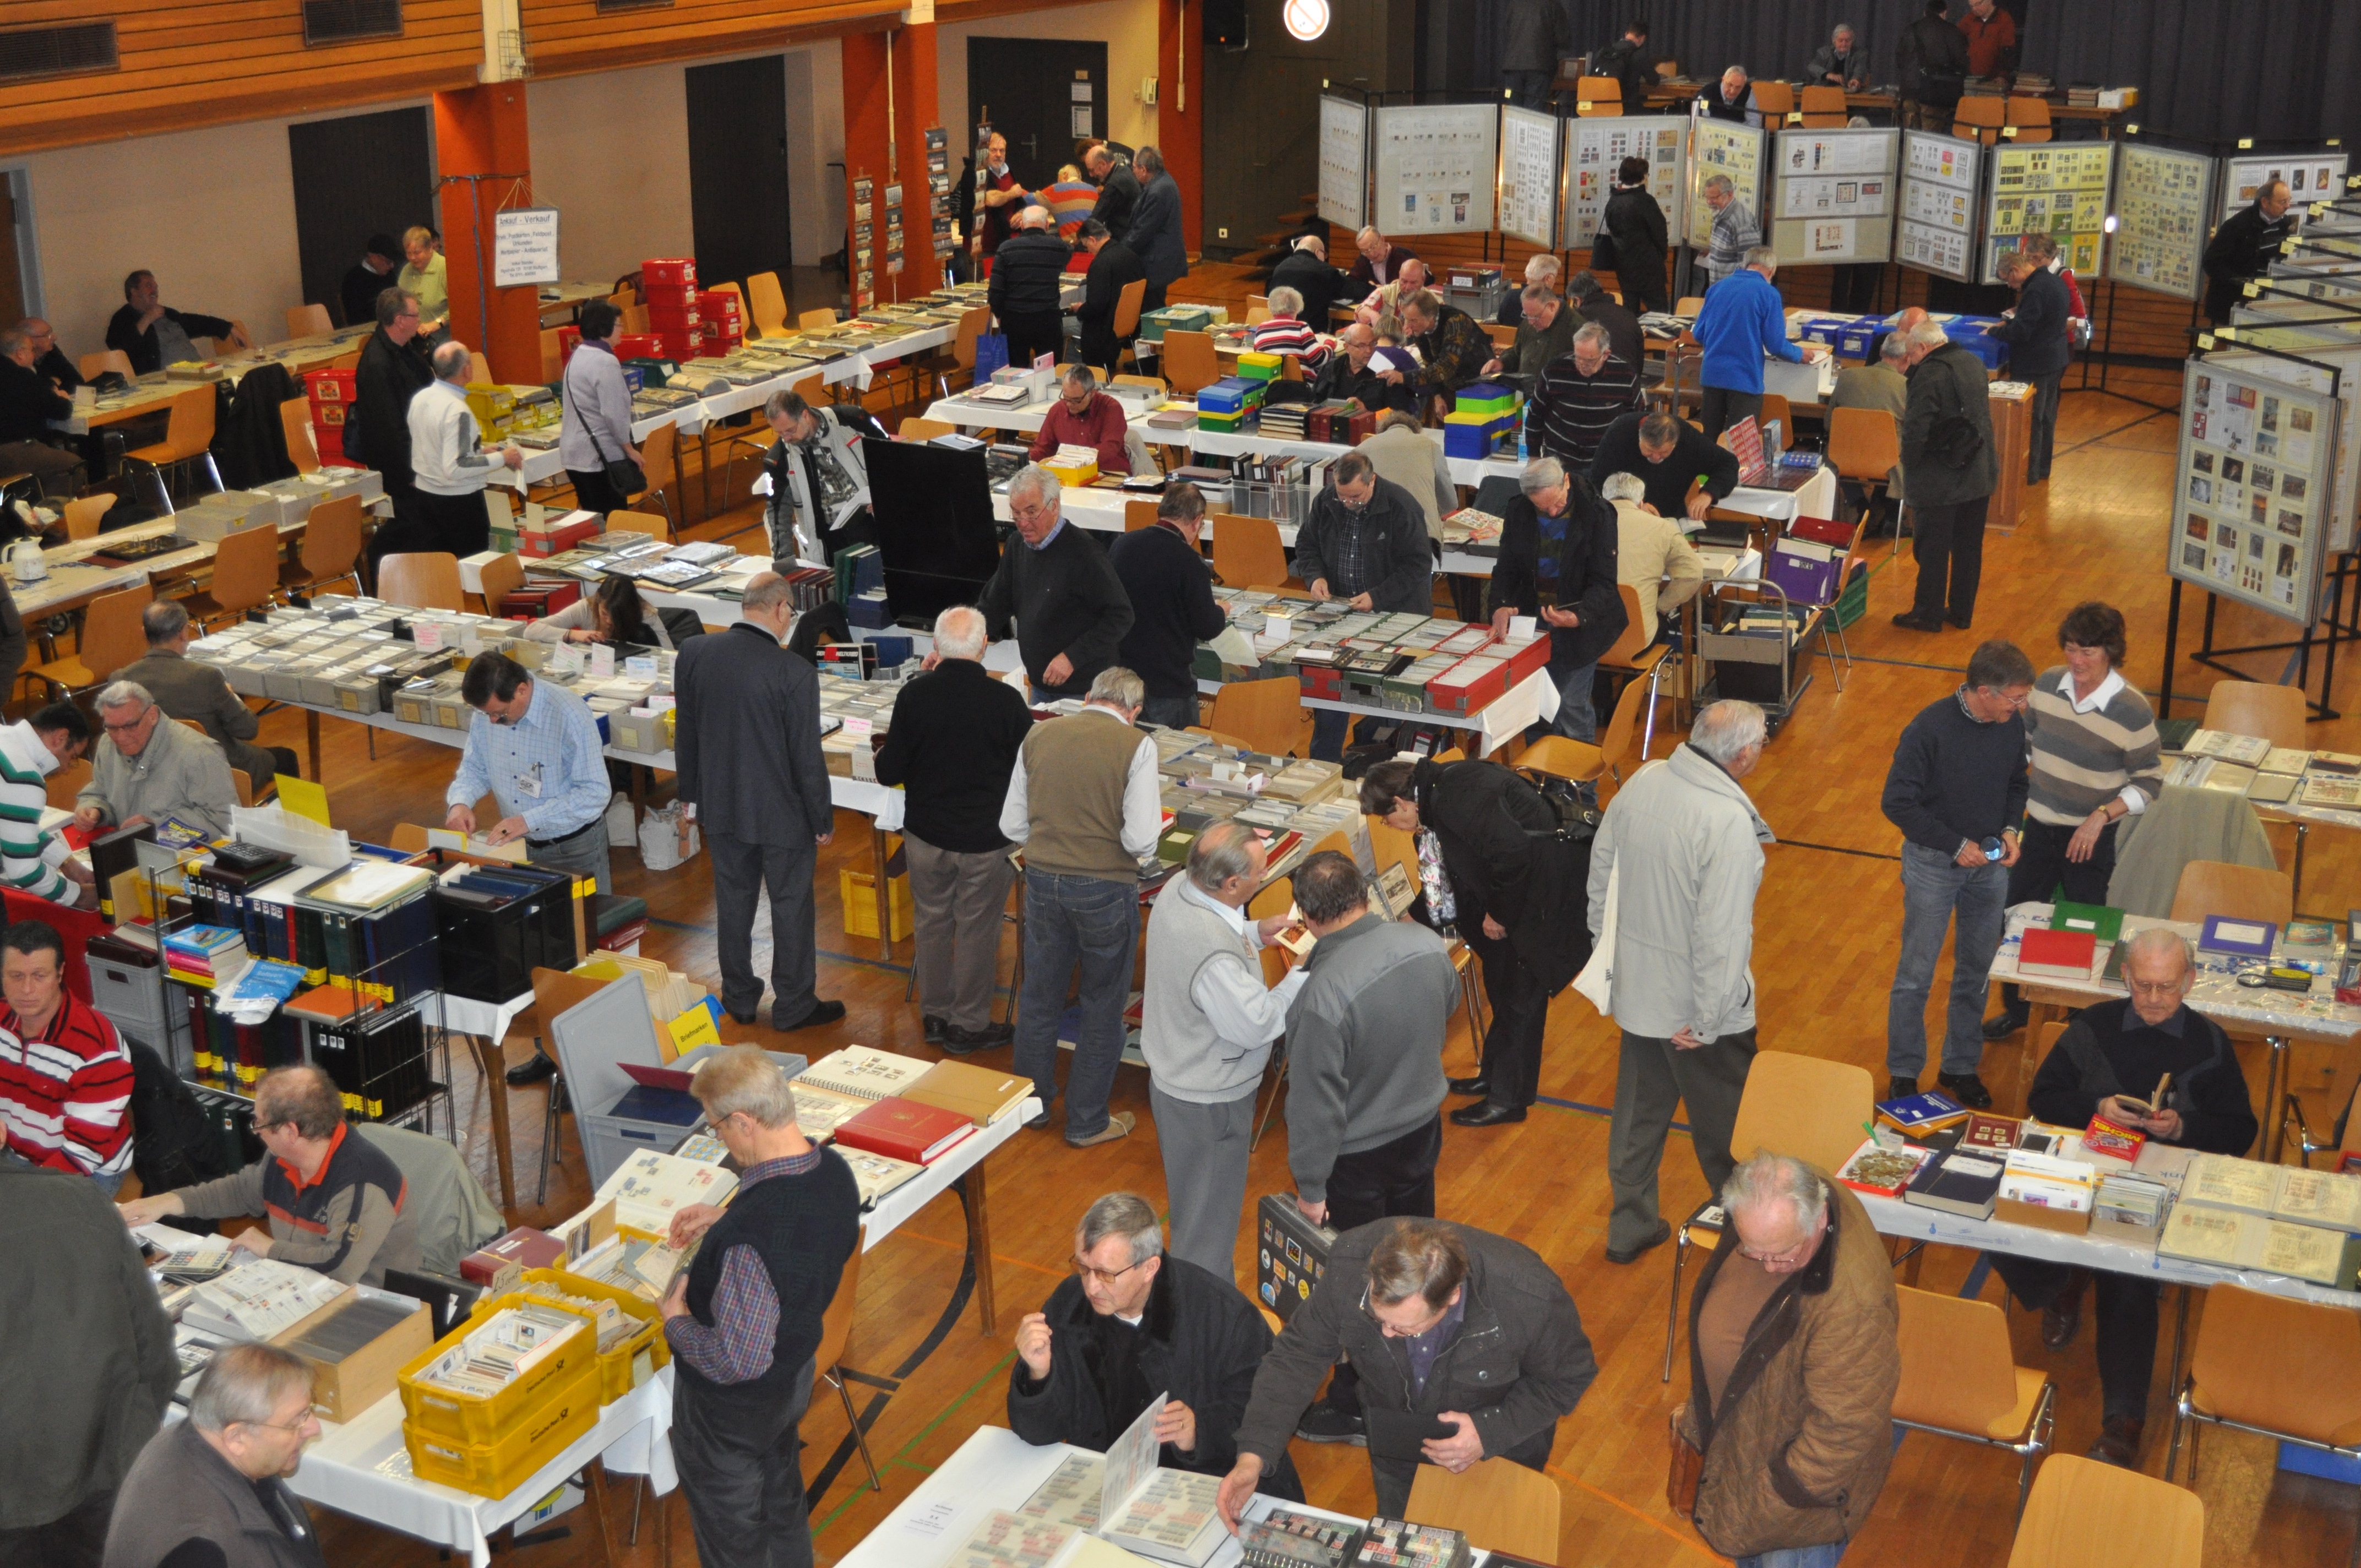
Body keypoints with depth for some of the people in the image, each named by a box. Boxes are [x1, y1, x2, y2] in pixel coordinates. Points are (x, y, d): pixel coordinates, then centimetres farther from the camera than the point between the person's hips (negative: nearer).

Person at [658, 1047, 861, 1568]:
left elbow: (737, 1361, -35)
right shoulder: (834, 1170, -15)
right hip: (795, 1376, 8)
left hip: (732, 1404, -8)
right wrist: (724, 1219, 4)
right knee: (782, 1502, 31)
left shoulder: (749, 1237, -41)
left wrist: (677, 1321, -18)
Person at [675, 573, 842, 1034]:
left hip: (722, 804, 5)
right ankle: (794, 1006, 24)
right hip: (781, 812, -5)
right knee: (791, 907, 12)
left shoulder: (694, 654, -8)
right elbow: (807, 756, -16)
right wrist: (823, 821, -3)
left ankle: (739, 999, 32)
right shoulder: (794, 673, -23)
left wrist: (691, 793, 17)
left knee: (733, 901, 19)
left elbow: (686, 734, 3)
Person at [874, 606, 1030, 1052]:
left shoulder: (914, 696, -13)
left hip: (926, 834, 2)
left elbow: (888, 773, -6)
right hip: (986, 839, -2)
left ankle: (935, 1015, 30)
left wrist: (883, 756, 16)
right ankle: (968, 1024, 22)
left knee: (931, 922, 18)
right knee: (977, 930, 11)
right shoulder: (1006, 701, -17)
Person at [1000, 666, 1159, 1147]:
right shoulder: (1136, 746, -11)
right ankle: (1087, 1121, 23)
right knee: (1102, 1007, 13)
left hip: (1043, 880, 4)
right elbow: (1140, 840, -17)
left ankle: (1031, 1103, 36)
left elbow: (1012, 826, 5)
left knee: (1040, 996, 20)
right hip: (1105, 888, -4)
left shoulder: (1039, 737, 2)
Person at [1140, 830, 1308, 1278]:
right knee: (1210, 1215, 12)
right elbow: (1257, 1025, -27)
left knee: (1191, 1203, 29)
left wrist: (1256, 933, -1)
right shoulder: (1215, 957, -39)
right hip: (1209, 1100, -10)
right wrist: (1302, 976, -16)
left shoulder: (1177, 888, -11)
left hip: (1172, 1074, 10)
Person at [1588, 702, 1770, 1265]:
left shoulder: (1643, 781, -6)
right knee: (1724, 1124, 15)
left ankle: (1630, 1226, 36)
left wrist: (1605, 940, 20)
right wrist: (1708, 1022, -19)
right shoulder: (1729, 823, -29)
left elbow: (1601, 865, 7)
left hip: (1635, 990, 7)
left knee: (1638, 1111, 22)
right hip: (1697, 1006, -7)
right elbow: (1723, 934, -28)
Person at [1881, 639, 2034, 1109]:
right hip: (1934, 863, -5)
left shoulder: (2012, 725, -6)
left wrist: (2009, 829, -6)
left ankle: (1961, 1067, 30)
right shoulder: (1929, 730, -23)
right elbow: (1897, 803, -18)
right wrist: (1956, 845, -18)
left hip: (1991, 863, 5)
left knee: (1977, 971, 15)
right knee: (1916, 976, 4)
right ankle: (1903, 1074, 18)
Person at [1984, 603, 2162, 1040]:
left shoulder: (2132, 710, -18)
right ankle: (2017, 1009, 36)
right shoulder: (2049, 683, -5)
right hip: (2038, 828, 5)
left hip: (2091, 839, -5)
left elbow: (2150, 783, -11)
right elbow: (2024, 740, 12)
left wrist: (2102, 816, -21)